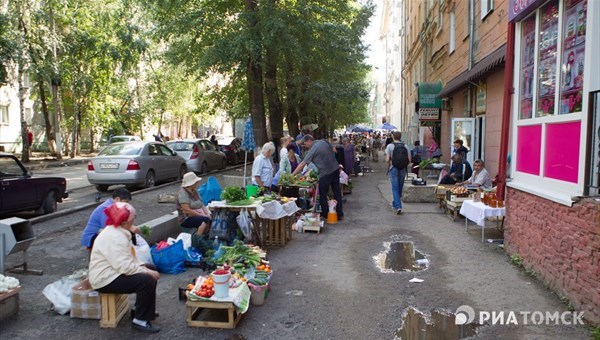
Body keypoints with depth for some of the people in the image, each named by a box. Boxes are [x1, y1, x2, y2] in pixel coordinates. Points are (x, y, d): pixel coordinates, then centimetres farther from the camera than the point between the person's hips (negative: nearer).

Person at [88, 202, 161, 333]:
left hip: (114, 272, 11)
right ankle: (140, 320, -12)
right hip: (106, 279, -11)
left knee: (151, 269, 14)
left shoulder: (118, 232, 10)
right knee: (147, 281, -24)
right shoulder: (114, 237, -25)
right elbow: (124, 266, -32)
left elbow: (128, 257, 13)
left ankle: (142, 309, 21)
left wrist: (143, 267, -2)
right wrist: (146, 272, -22)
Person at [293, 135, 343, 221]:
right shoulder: (324, 141, 5)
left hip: (325, 173, -7)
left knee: (322, 194, 7)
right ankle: (340, 214, 17)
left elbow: (302, 164, -14)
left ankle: (325, 214, 15)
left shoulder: (312, 150, -13)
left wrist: (292, 175, -11)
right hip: (336, 169, 7)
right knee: (337, 192, 12)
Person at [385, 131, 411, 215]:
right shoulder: (405, 146, 3)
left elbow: (387, 160, -12)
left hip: (393, 169, -3)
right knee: (400, 188, 17)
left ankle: (398, 207, -11)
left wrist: (387, 170, 0)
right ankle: (395, 203, 33)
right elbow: (409, 160, 0)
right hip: (403, 170, 3)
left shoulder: (390, 146, -7)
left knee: (395, 188, -1)